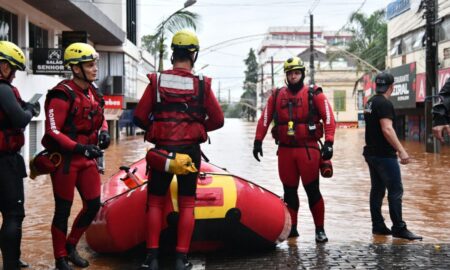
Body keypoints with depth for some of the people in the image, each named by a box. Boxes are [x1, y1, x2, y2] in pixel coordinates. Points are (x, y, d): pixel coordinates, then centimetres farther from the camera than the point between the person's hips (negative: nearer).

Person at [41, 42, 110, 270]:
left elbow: (100, 118, 22)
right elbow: (52, 132, -20)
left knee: (93, 205, 10)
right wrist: (80, 148, -27)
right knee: (63, 210, 4)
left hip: (87, 159, 8)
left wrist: (103, 132, -1)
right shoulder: (63, 94, -17)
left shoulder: (92, 92, 8)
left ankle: (70, 246, 31)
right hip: (65, 159, -8)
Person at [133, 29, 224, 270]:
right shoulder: (202, 84, -4)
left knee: (155, 202, 11)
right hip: (190, 149, 0)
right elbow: (218, 120, -1)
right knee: (187, 203, 9)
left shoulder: (157, 81, -3)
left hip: (162, 149, 0)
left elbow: (139, 117, -5)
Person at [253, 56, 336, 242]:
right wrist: (258, 141, 2)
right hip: (285, 150, 3)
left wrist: (329, 143, -15)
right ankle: (291, 227, 21)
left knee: (312, 190, -2)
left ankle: (320, 229, 7)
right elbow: (264, 119, 9)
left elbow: (328, 118, -6)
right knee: (289, 190, 10)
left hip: (308, 149, -3)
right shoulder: (276, 95, 10)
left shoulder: (314, 94, 0)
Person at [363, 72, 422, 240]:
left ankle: (378, 226, 15)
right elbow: (387, 129, -25)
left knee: (377, 190, 12)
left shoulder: (370, 103, 14)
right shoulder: (384, 103, -15)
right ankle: (399, 229, -4)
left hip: (371, 153, 10)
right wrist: (401, 150, -27)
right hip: (384, 155, -10)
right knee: (395, 191, -6)